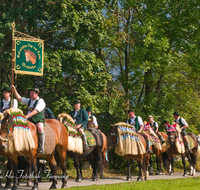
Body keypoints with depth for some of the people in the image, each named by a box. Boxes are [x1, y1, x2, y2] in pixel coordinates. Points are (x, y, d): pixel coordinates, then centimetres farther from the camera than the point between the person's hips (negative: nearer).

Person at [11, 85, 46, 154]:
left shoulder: (40, 101, -2)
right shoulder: (29, 100, 21)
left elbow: (36, 111, -16)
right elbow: (19, 98, 20)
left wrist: (28, 115, -29)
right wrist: (14, 89, 10)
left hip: (38, 120, -7)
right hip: (29, 120, 7)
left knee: (40, 128, -37)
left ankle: (41, 148, -35)